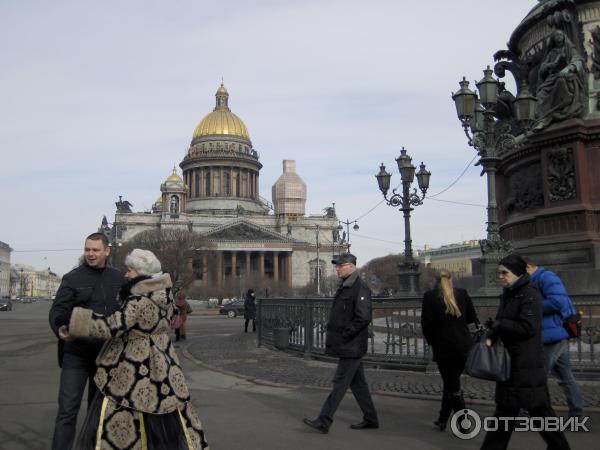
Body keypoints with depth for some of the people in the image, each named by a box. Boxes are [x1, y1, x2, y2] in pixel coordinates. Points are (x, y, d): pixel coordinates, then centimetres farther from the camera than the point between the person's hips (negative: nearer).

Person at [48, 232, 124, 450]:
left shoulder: (118, 278, 7)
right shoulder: (72, 278, -4)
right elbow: (57, 311, -13)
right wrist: (60, 328, -33)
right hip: (76, 353, -3)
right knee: (68, 408, -6)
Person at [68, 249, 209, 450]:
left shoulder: (138, 301, -21)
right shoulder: (165, 294, 3)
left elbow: (111, 326, -26)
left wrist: (75, 321, -17)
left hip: (133, 370, -8)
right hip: (161, 365, 8)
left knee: (113, 419, 3)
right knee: (168, 419, 17)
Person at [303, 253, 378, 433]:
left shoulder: (360, 289, -16)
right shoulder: (344, 287, 15)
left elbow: (363, 318, -23)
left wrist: (344, 335, -19)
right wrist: (332, 334, 12)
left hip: (351, 346, -10)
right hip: (346, 346, 10)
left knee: (340, 382, -4)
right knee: (357, 383, 15)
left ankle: (324, 421, 0)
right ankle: (370, 419, 24)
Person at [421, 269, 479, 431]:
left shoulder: (430, 296, -5)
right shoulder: (462, 293, 3)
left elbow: (426, 322, -8)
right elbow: (471, 318, 6)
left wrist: (431, 340, 7)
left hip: (444, 346, -4)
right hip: (464, 346, 4)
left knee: (452, 386, 3)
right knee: (451, 382, 18)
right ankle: (443, 419, 29)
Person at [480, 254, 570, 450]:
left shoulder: (530, 295, -14)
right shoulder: (507, 295, 12)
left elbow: (528, 327, -22)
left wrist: (497, 325, -15)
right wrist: (490, 336, -4)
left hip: (527, 364, -8)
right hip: (510, 362, 9)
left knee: (538, 408, 1)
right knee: (506, 408, 13)